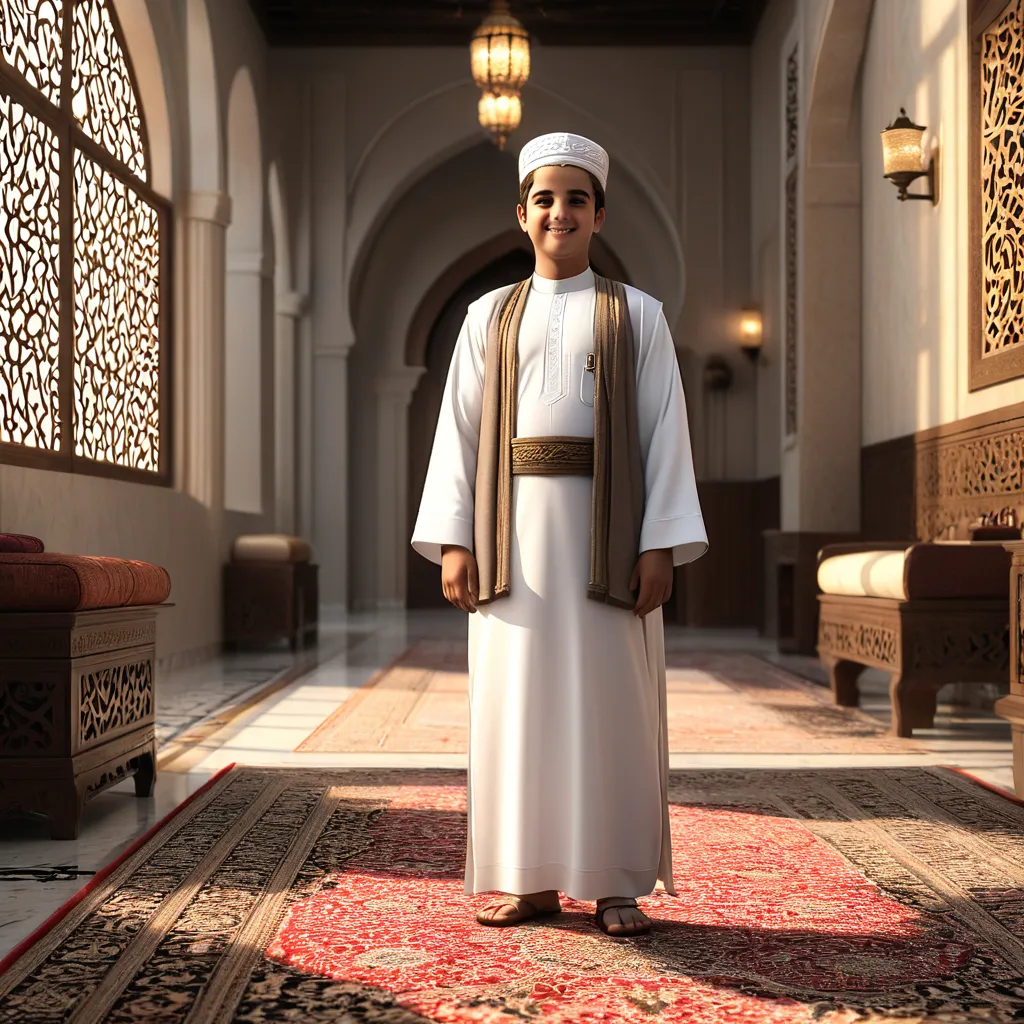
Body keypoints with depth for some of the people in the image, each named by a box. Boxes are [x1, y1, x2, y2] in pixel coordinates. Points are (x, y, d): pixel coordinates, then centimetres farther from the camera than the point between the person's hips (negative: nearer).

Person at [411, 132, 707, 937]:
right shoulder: (490, 317, 12)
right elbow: (460, 429, 8)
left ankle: (617, 880, 8)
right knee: (516, 699, 3)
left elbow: (664, 431, 1)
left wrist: (660, 543, -8)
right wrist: (454, 539, -2)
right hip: (516, 531, 2)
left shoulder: (637, 314, 7)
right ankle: (530, 877, 12)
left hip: (604, 526, -2)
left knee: (609, 698, 0)